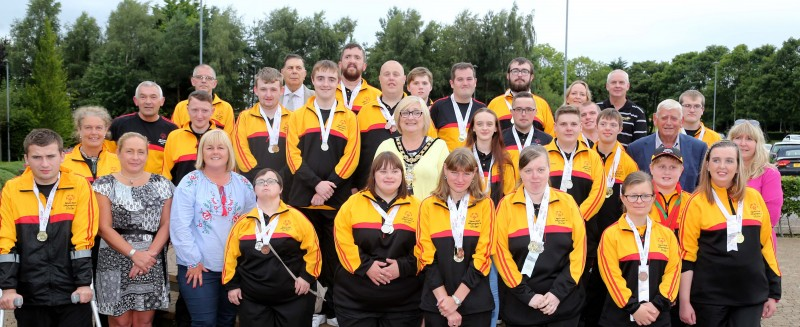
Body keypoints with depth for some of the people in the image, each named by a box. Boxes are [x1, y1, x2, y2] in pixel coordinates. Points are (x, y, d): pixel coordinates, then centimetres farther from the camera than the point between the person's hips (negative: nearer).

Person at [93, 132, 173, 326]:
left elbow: (166, 225, 2)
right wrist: (134, 254, -15)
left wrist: (149, 254, -12)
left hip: (152, 262, 2)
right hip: (116, 261, -1)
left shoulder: (162, 184, 6)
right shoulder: (105, 185, 0)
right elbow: (105, 228, -6)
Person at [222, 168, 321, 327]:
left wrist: (307, 276, -8)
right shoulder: (243, 222, 5)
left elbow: (313, 248, -3)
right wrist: (231, 284, 5)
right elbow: (231, 255, 8)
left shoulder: (296, 217, -3)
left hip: (293, 297, -2)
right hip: (252, 298, 2)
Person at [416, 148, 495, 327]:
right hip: (436, 303, 0)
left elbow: (483, 255, -5)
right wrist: (444, 299, -11)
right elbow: (426, 256, -2)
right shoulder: (428, 205, 1)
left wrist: (456, 299, -11)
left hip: (476, 304, 0)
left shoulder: (485, 205, 0)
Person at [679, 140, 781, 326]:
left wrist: (773, 293, 10)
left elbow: (766, 244, 11)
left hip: (751, 296, 3)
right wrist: (685, 301, -8)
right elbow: (687, 253, -6)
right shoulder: (697, 202, -6)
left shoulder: (754, 197, 4)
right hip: (709, 297, -3)